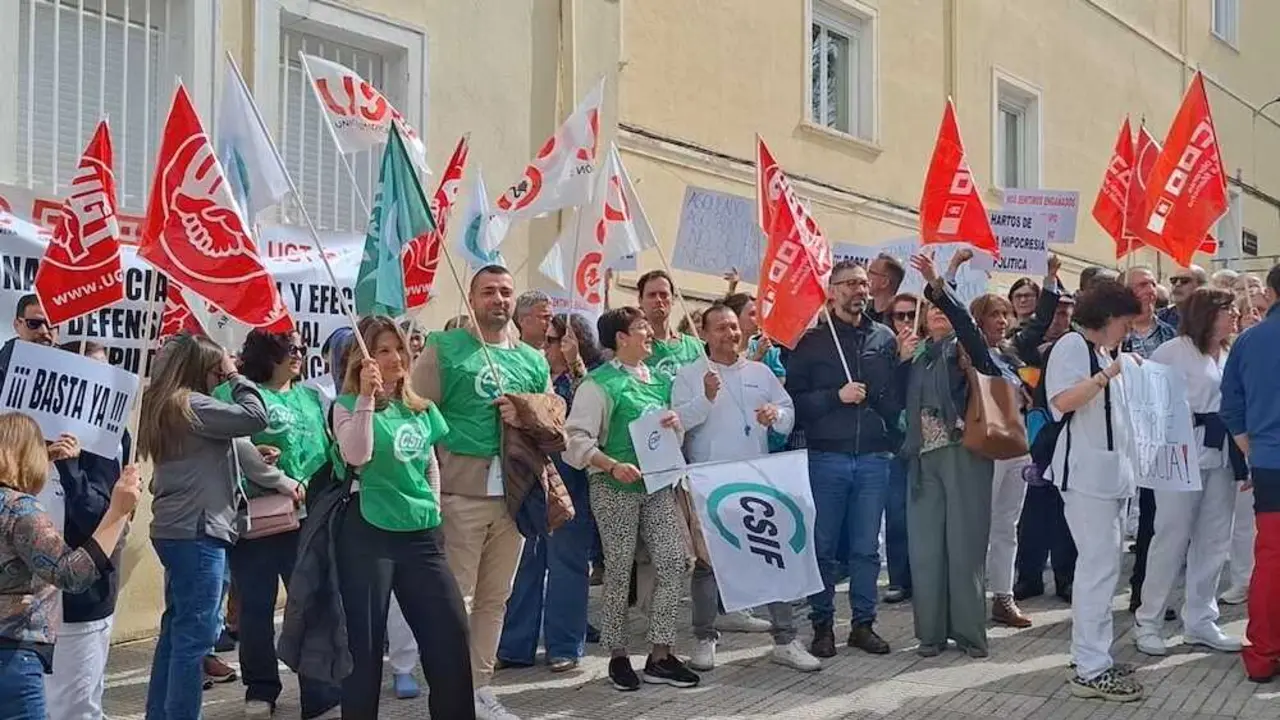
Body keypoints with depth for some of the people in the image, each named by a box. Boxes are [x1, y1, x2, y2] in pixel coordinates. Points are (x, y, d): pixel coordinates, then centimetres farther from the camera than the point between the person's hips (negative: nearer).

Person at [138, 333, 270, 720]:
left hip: (176, 529, 10)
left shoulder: (162, 405, 15)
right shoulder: (188, 404, -15)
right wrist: (236, 376, -6)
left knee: (177, 628, 16)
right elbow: (256, 417, -19)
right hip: (196, 530, -10)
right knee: (195, 634, -5)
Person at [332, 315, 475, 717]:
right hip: (368, 534, -5)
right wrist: (366, 397, -25)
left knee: (451, 633, 3)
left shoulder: (422, 409, 11)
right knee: (365, 642, 2)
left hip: (421, 533, 5)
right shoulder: (348, 405, -4)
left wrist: (434, 508, 13)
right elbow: (357, 456, -22)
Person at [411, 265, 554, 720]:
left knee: (495, 598, 12)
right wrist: (432, 483, -15)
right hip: (460, 492, -5)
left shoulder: (533, 360, 14)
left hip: (515, 492, 5)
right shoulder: (444, 350, 0)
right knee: (455, 598, -2)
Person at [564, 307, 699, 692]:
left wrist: (676, 423, -2)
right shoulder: (599, 383, -8)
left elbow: (675, 434, 22)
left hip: (658, 483, 6)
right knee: (619, 571, 2)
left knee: (672, 562, -2)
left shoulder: (660, 380, 13)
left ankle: (660, 655, 8)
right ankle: (618, 656, 17)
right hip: (615, 487, -6)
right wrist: (613, 465, -26)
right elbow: (576, 439, -14)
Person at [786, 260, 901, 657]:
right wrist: (836, 396, -13)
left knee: (867, 547, 7)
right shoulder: (811, 340, 1)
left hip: (874, 457, 2)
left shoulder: (884, 338, 10)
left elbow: (898, 396, 11)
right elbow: (794, 398, -4)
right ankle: (822, 625, 14)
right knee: (823, 546, 4)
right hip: (826, 457, -2)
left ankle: (864, 623, 18)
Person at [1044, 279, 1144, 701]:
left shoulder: (1104, 354, 20)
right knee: (1099, 568, -11)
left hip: (1109, 475, 10)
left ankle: (1094, 657, 18)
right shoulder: (1072, 346, -8)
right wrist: (1108, 373, -23)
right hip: (1085, 473, -10)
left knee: (1102, 567, 11)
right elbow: (1062, 401, -24)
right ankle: (1090, 670, -8)